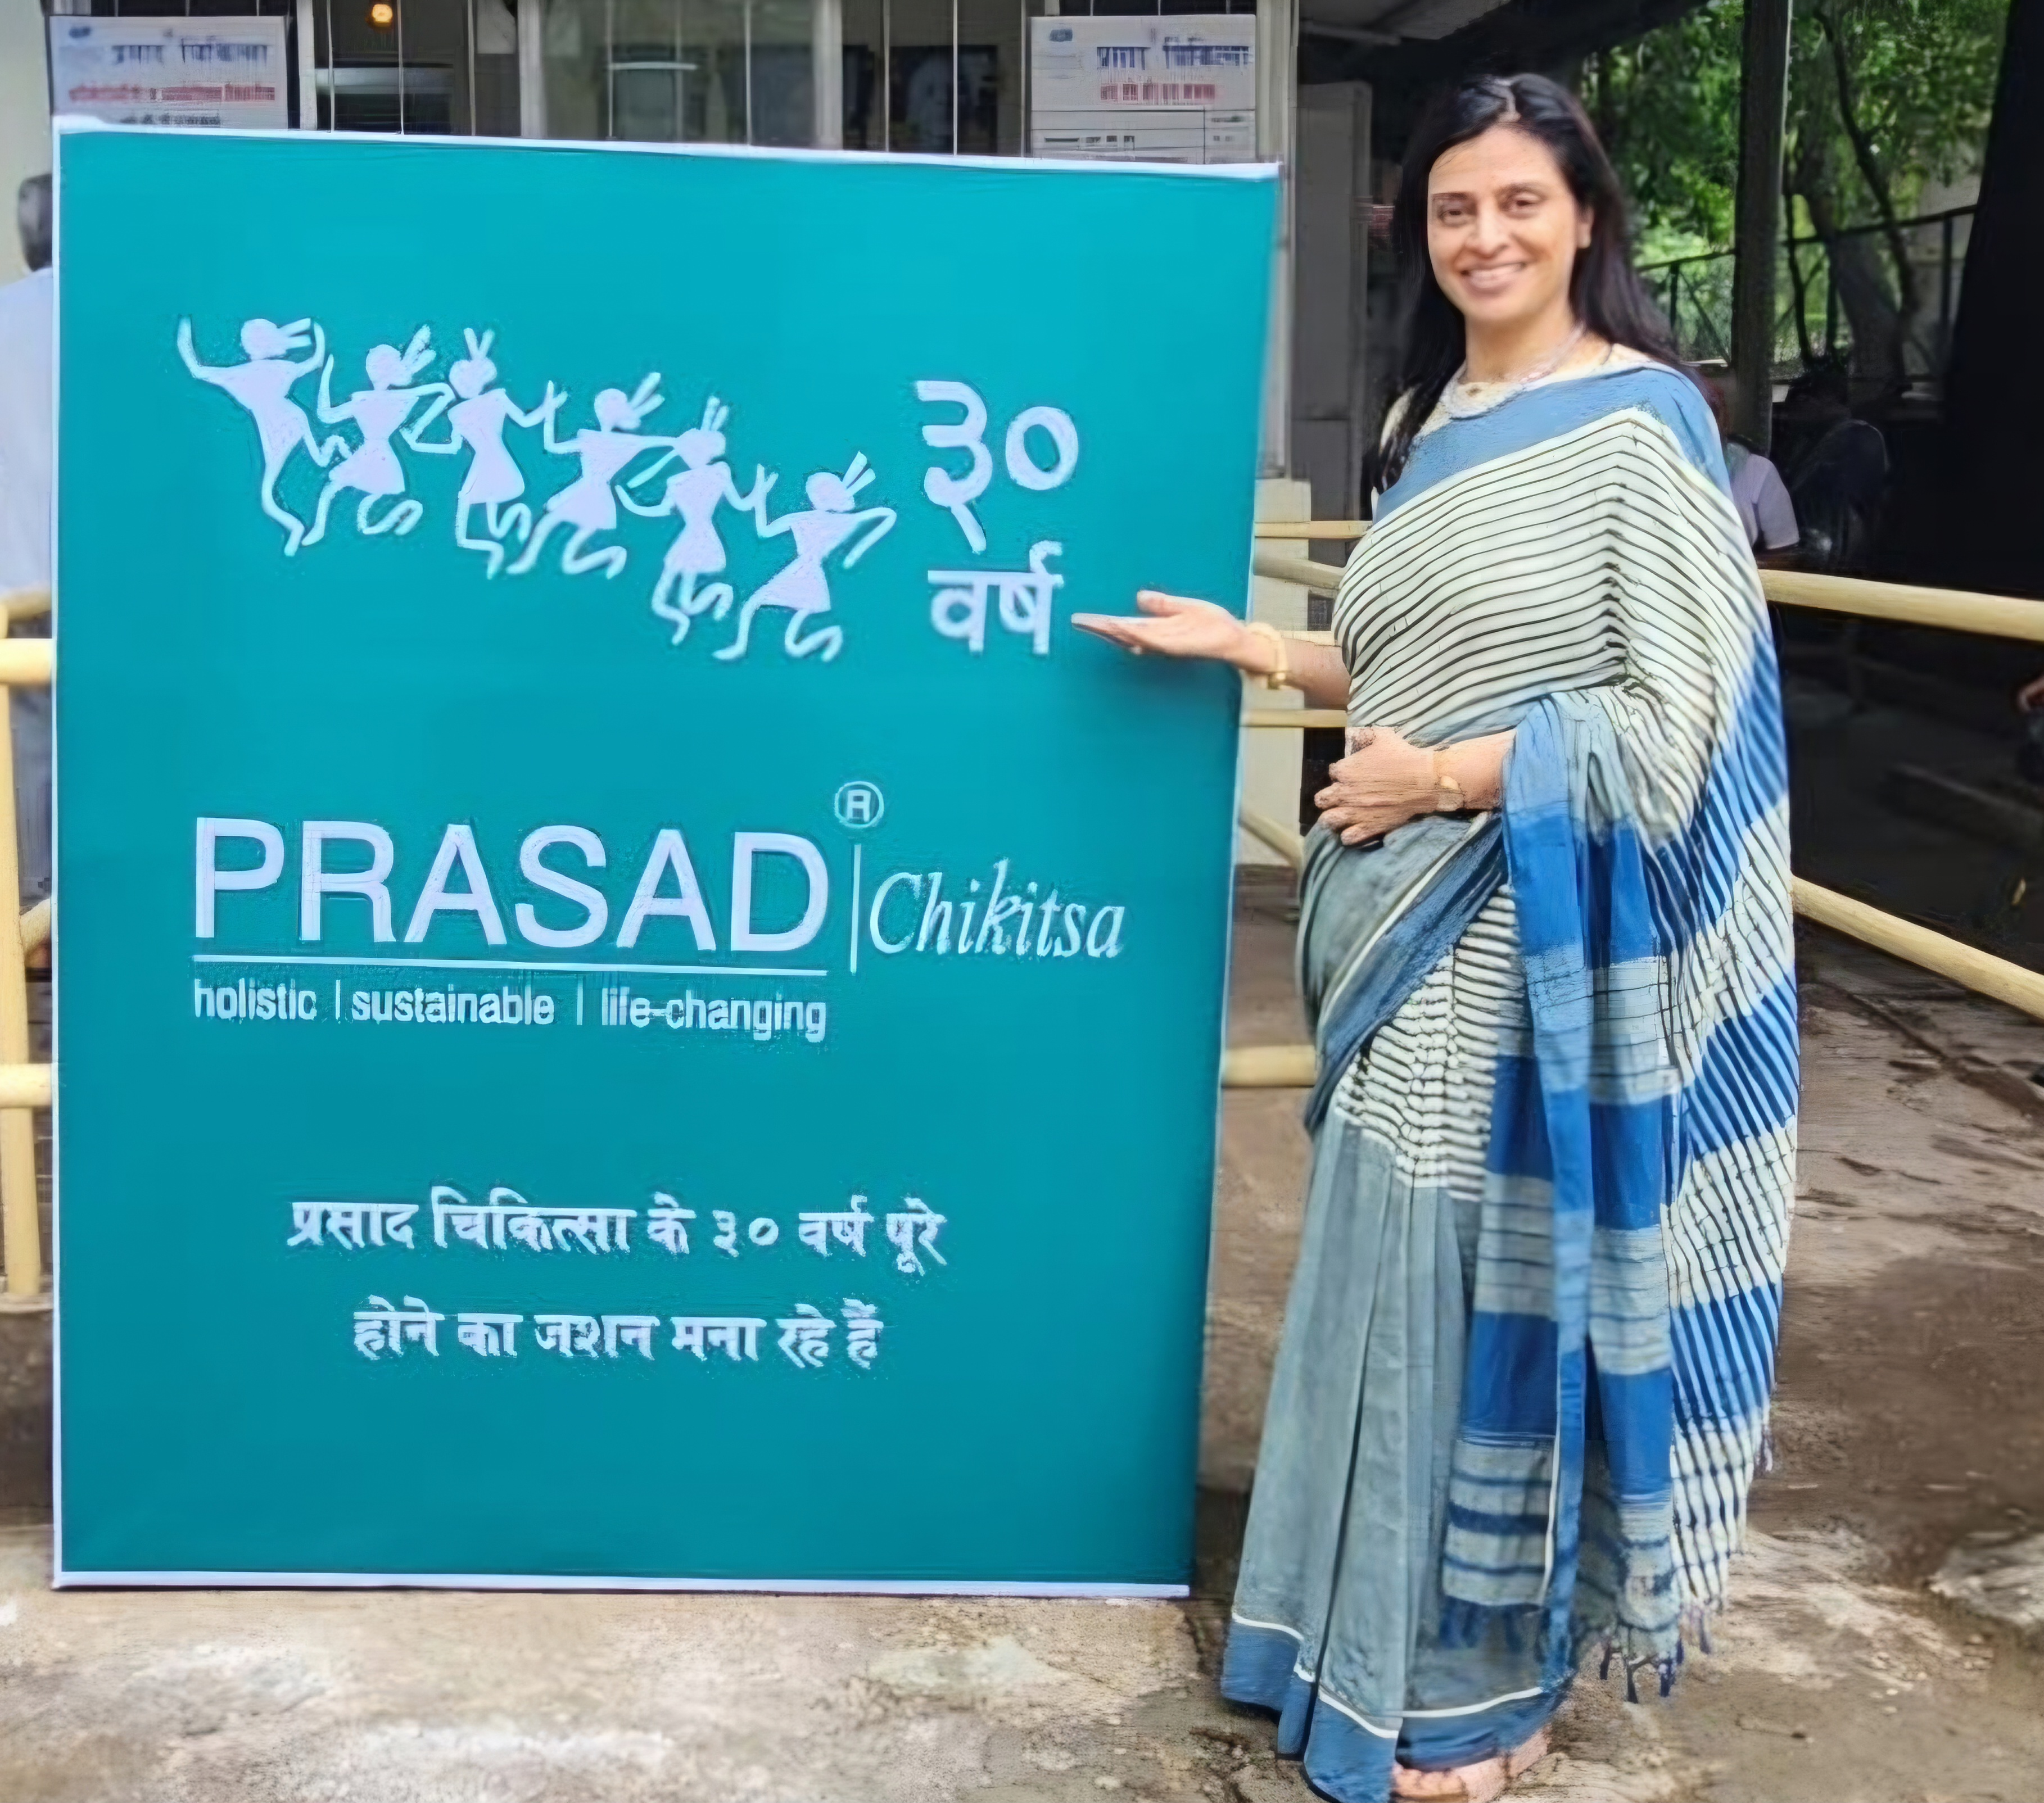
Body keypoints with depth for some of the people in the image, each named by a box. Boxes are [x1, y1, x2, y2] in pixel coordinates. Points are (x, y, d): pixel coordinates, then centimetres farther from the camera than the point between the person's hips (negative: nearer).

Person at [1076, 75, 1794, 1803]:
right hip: (1415, 927, 7)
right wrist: (1246, 644, 10)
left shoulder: (1640, 425, -10)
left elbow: (1673, 718, -15)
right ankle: (1385, 1631, 32)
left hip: (1532, 937, -7)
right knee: (1396, 1279, 14)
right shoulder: (1435, 422, 13)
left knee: (1488, 1289, 2)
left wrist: (1450, 779, -17)